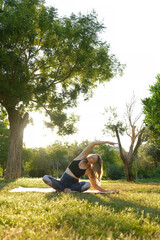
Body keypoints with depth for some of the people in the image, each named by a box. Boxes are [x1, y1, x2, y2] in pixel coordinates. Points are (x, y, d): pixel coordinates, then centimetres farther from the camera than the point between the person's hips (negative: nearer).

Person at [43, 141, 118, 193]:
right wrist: (106, 142, -10)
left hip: (73, 184, -1)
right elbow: (93, 143, -7)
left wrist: (107, 191, -5)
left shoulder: (89, 171, -1)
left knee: (87, 184, -33)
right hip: (62, 182, 1)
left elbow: (95, 185, 3)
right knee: (45, 177, -25)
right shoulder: (82, 157, 0)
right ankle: (64, 189, -17)